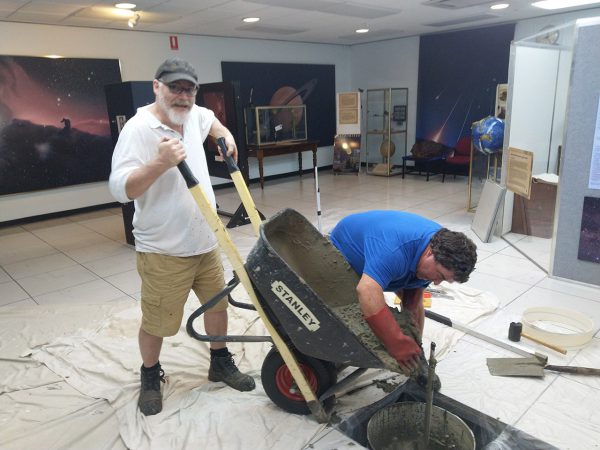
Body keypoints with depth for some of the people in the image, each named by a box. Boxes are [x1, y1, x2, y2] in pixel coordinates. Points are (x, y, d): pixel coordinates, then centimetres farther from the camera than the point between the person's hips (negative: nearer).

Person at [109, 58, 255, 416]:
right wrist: (161, 162, -34)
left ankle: (221, 363, 38)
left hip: (206, 241, 7)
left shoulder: (192, 116, 6)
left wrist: (226, 136, 17)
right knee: (157, 322, 8)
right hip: (164, 251, -7)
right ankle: (151, 376, 35)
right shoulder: (138, 129, -16)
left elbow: (209, 119, 33)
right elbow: (120, 189, -24)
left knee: (218, 304, 17)